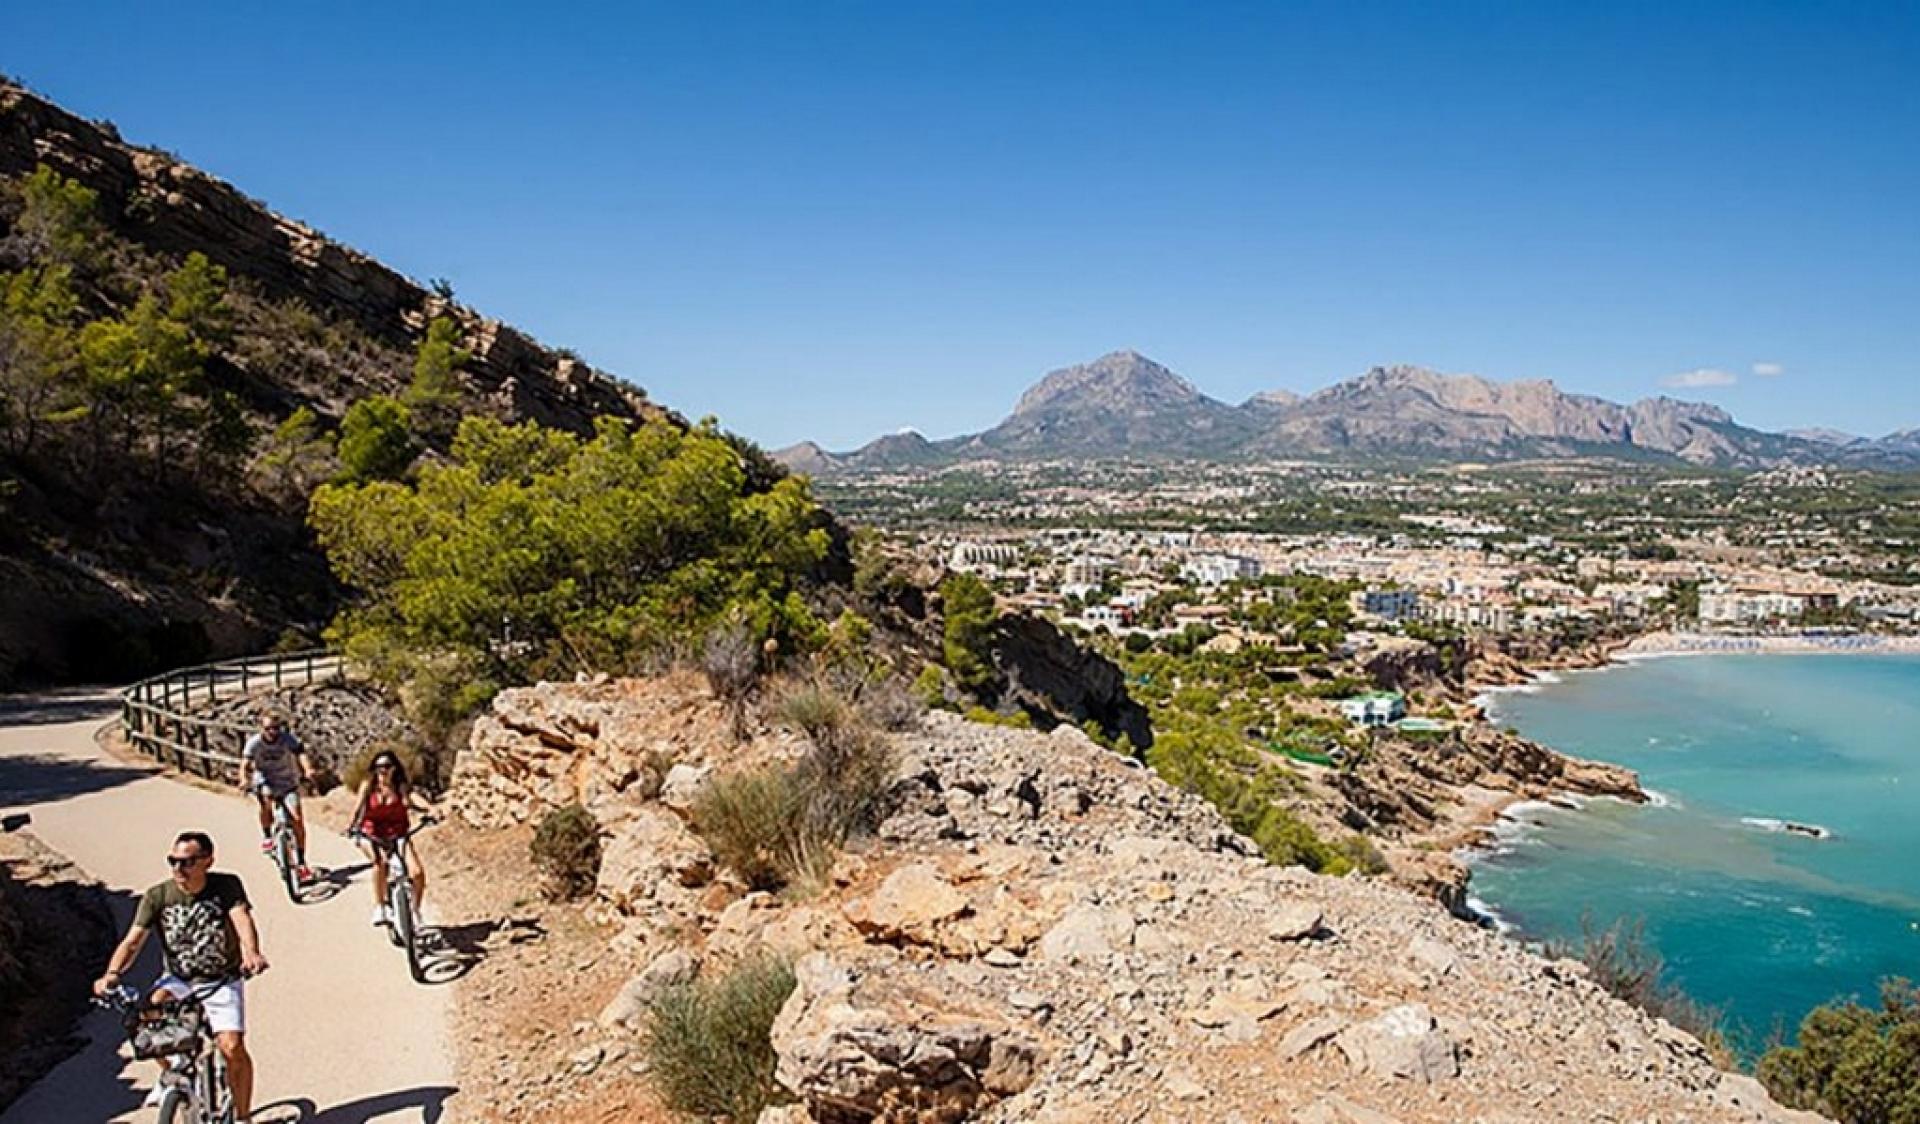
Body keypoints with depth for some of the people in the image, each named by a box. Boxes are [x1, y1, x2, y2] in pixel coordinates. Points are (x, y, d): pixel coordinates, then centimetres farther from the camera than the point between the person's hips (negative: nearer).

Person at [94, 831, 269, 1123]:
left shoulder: (226, 886, -13)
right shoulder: (158, 896, -9)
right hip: (177, 979, 2)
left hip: (222, 982, -2)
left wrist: (251, 952, -49)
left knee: (232, 1047, -19)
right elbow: (133, 940, -16)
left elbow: (242, 920, -29)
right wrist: (112, 973, -35)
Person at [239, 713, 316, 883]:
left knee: (298, 819, -14)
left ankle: (301, 863, -6)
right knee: (265, 798, -29)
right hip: (264, 782, 2)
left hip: (288, 784, -2)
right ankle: (267, 837, -2)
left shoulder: (288, 739, -17)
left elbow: (301, 754, -31)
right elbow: (245, 764, -23)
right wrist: (244, 779, -44)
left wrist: (308, 770, -51)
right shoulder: (254, 743, -15)